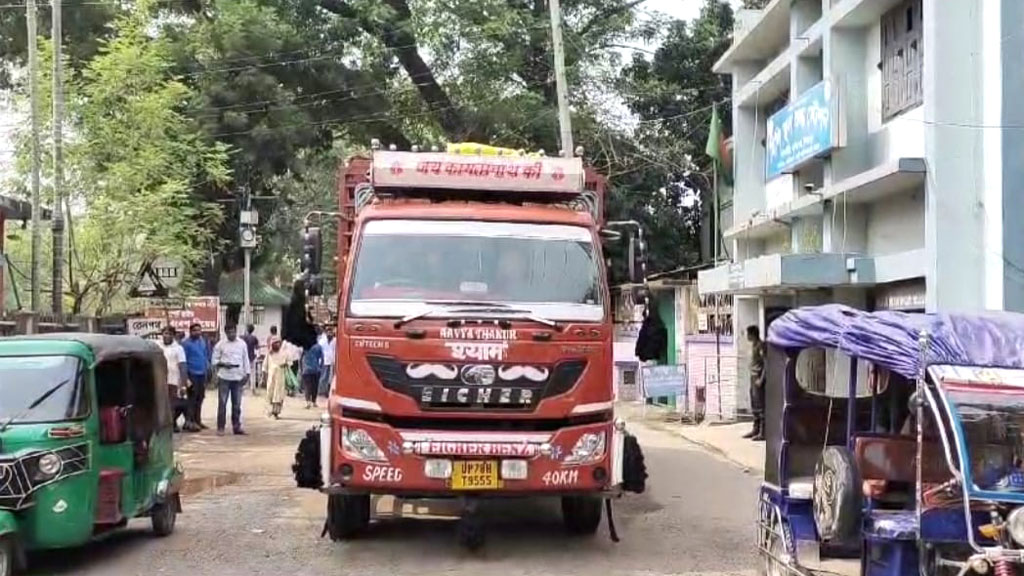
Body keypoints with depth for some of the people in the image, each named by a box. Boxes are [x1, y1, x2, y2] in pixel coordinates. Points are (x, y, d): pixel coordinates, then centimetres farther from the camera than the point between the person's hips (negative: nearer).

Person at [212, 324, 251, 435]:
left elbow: (245, 359, 8)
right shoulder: (220, 344, 0)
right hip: (224, 377, -2)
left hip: (238, 377, 2)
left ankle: (236, 426, 14)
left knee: (237, 404, 7)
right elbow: (214, 360, 1)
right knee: (222, 403, 0)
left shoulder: (242, 344, 6)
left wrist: (247, 373, 1)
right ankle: (220, 427, 5)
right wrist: (222, 364, -17)